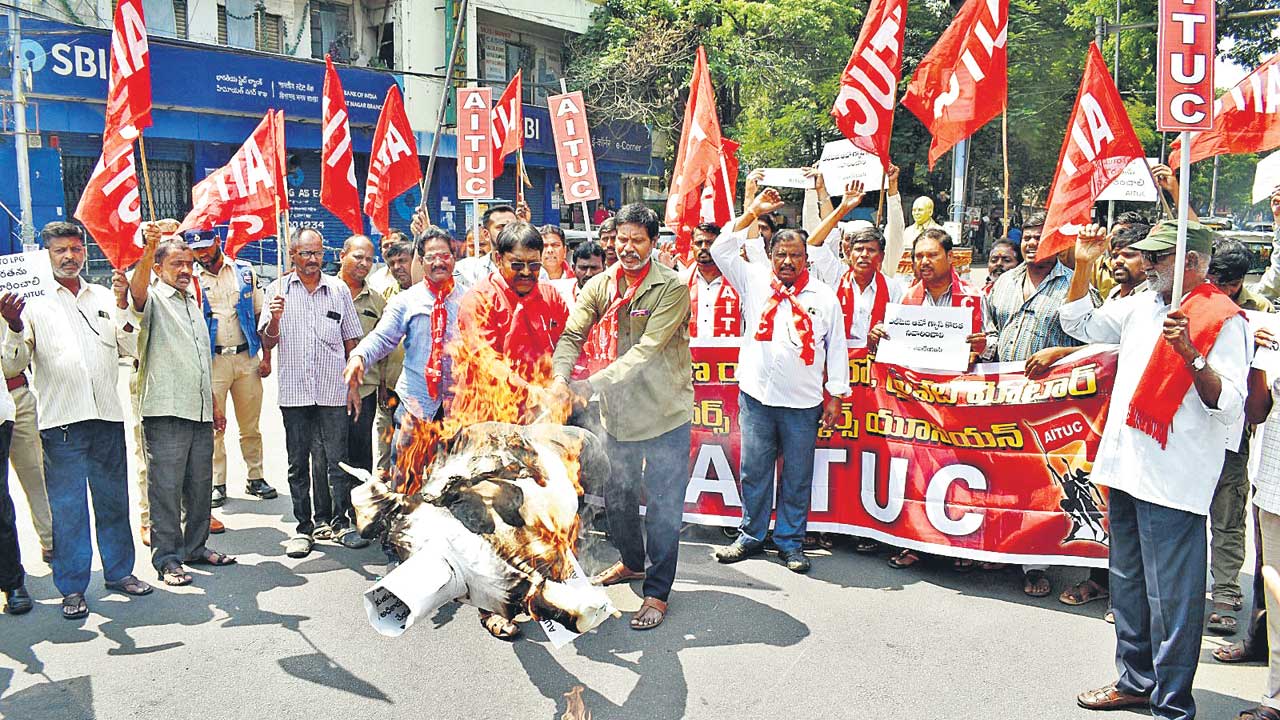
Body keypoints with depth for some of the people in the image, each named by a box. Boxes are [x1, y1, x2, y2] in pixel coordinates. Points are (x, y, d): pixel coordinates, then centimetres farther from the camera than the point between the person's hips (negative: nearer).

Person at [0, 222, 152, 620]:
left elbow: (132, 349, 6)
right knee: (67, 506, 2)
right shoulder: (35, 302, 3)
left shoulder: (104, 297, 12)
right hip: (61, 421, -3)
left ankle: (119, 571, 25)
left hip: (107, 416, 3)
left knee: (113, 499, 11)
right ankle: (72, 587, 12)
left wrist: (122, 306, -6)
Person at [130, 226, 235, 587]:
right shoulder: (154, 299, -2)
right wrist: (149, 249, -45)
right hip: (165, 412, -7)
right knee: (166, 488, -2)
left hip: (200, 412, 7)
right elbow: (137, 293, -30)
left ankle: (195, 547, 25)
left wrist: (213, 403, 24)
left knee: (200, 485, 13)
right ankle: (167, 558, 5)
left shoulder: (193, 303, 20)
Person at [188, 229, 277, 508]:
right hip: (212, 360, -1)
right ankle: (217, 484, 11)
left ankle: (255, 478, 17)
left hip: (247, 357, 2)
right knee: (213, 426, 2)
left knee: (250, 425, 8)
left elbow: (260, 315, 9)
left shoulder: (245, 271, 7)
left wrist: (266, 356, 3)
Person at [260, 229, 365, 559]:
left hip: (333, 389, 0)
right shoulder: (278, 289, 6)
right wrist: (275, 318, -15)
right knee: (298, 463, 7)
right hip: (294, 391, 0)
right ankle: (304, 527, 16)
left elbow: (351, 342, 11)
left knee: (337, 460, 3)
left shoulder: (338, 289, 7)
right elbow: (268, 343, 5)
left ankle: (339, 521, 16)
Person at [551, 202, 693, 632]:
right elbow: (572, 335, -5)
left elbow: (647, 349, -23)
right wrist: (561, 376, -25)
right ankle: (631, 561, 44)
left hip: (665, 411, -5)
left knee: (663, 504, 3)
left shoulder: (672, 287, -14)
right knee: (617, 494, 20)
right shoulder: (599, 286, 3)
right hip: (618, 412, 5)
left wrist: (593, 383, -30)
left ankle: (657, 591, 17)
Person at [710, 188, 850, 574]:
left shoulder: (824, 297, 7)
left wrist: (835, 396, 4)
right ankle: (751, 536, 22)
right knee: (754, 470, 8)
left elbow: (837, 347, 8)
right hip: (757, 396, 0)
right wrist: (753, 212, 0)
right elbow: (721, 250, 1)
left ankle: (791, 542, 19)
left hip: (803, 402, 0)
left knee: (797, 476, 7)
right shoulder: (755, 282, 7)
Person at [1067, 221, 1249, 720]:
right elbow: (1079, 323, 22)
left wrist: (1190, 354, -29)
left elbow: (1230, 406, -17)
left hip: (1172, 481, -8)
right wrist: (1084, 265, 10)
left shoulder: (1223, 321, -10)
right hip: (1125, 467, 8)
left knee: (1171, 598, -2)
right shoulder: (1140, 306, 11)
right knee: (1128, 585, 19)